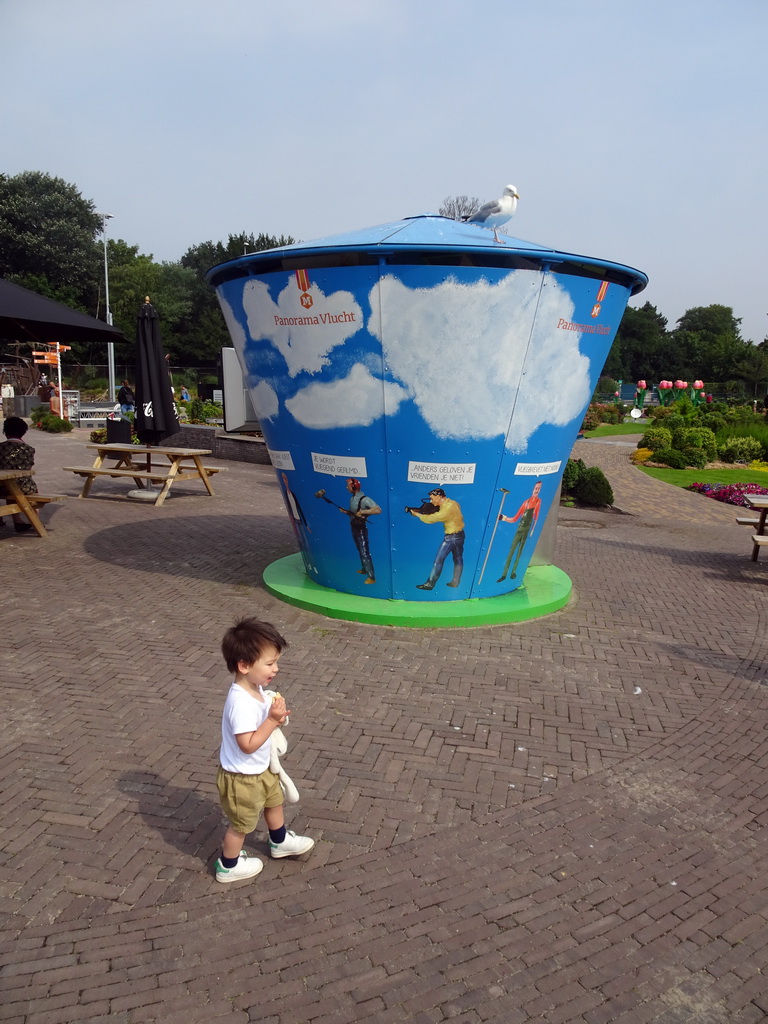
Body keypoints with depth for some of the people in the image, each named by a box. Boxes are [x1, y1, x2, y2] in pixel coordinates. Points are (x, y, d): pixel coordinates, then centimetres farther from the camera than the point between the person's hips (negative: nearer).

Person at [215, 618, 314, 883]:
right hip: (241, 777, -9)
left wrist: (276, 715, -11)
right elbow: (248, 745, -35)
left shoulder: (255, 688, -8)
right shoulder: (241, 703, -37)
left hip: (260, 769, 9)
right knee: (242, 824, 15)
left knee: (274, 800, 30)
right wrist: (273, 719, -34)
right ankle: (228, 867, 39)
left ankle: (280, 842, 55)